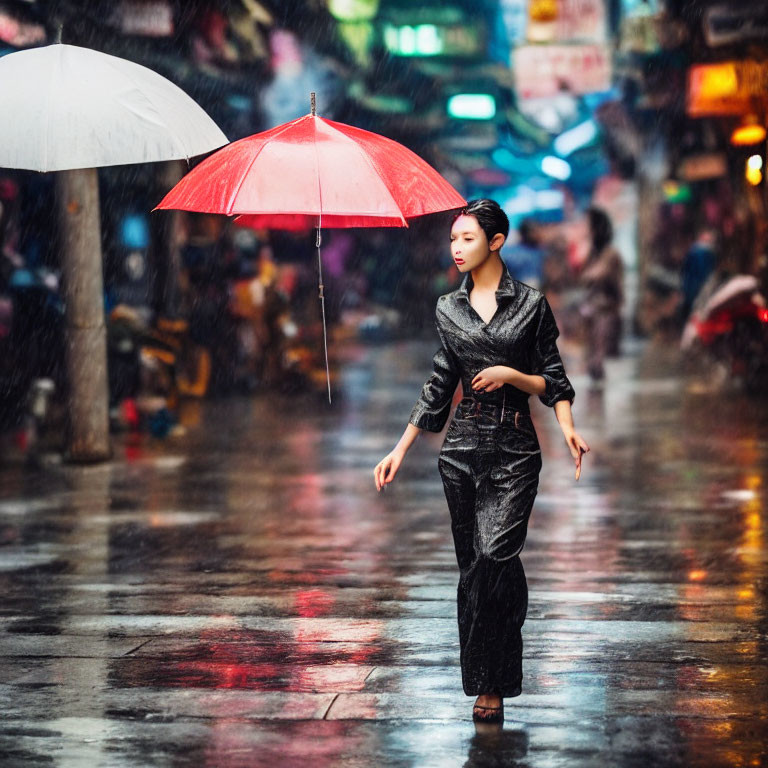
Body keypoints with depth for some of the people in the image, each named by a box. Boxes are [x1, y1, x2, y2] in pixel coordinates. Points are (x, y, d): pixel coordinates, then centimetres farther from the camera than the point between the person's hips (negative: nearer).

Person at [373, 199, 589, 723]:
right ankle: (488, 679, 14)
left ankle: (493, 683, -9)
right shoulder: (449, 309, 10)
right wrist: (401, 449, 13)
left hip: (514, 450, -4)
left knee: (495, 554, -17)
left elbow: (553, 382, 4)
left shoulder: (530, 305, 0)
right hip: (463, 448, 4)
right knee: (474, 564, 4)